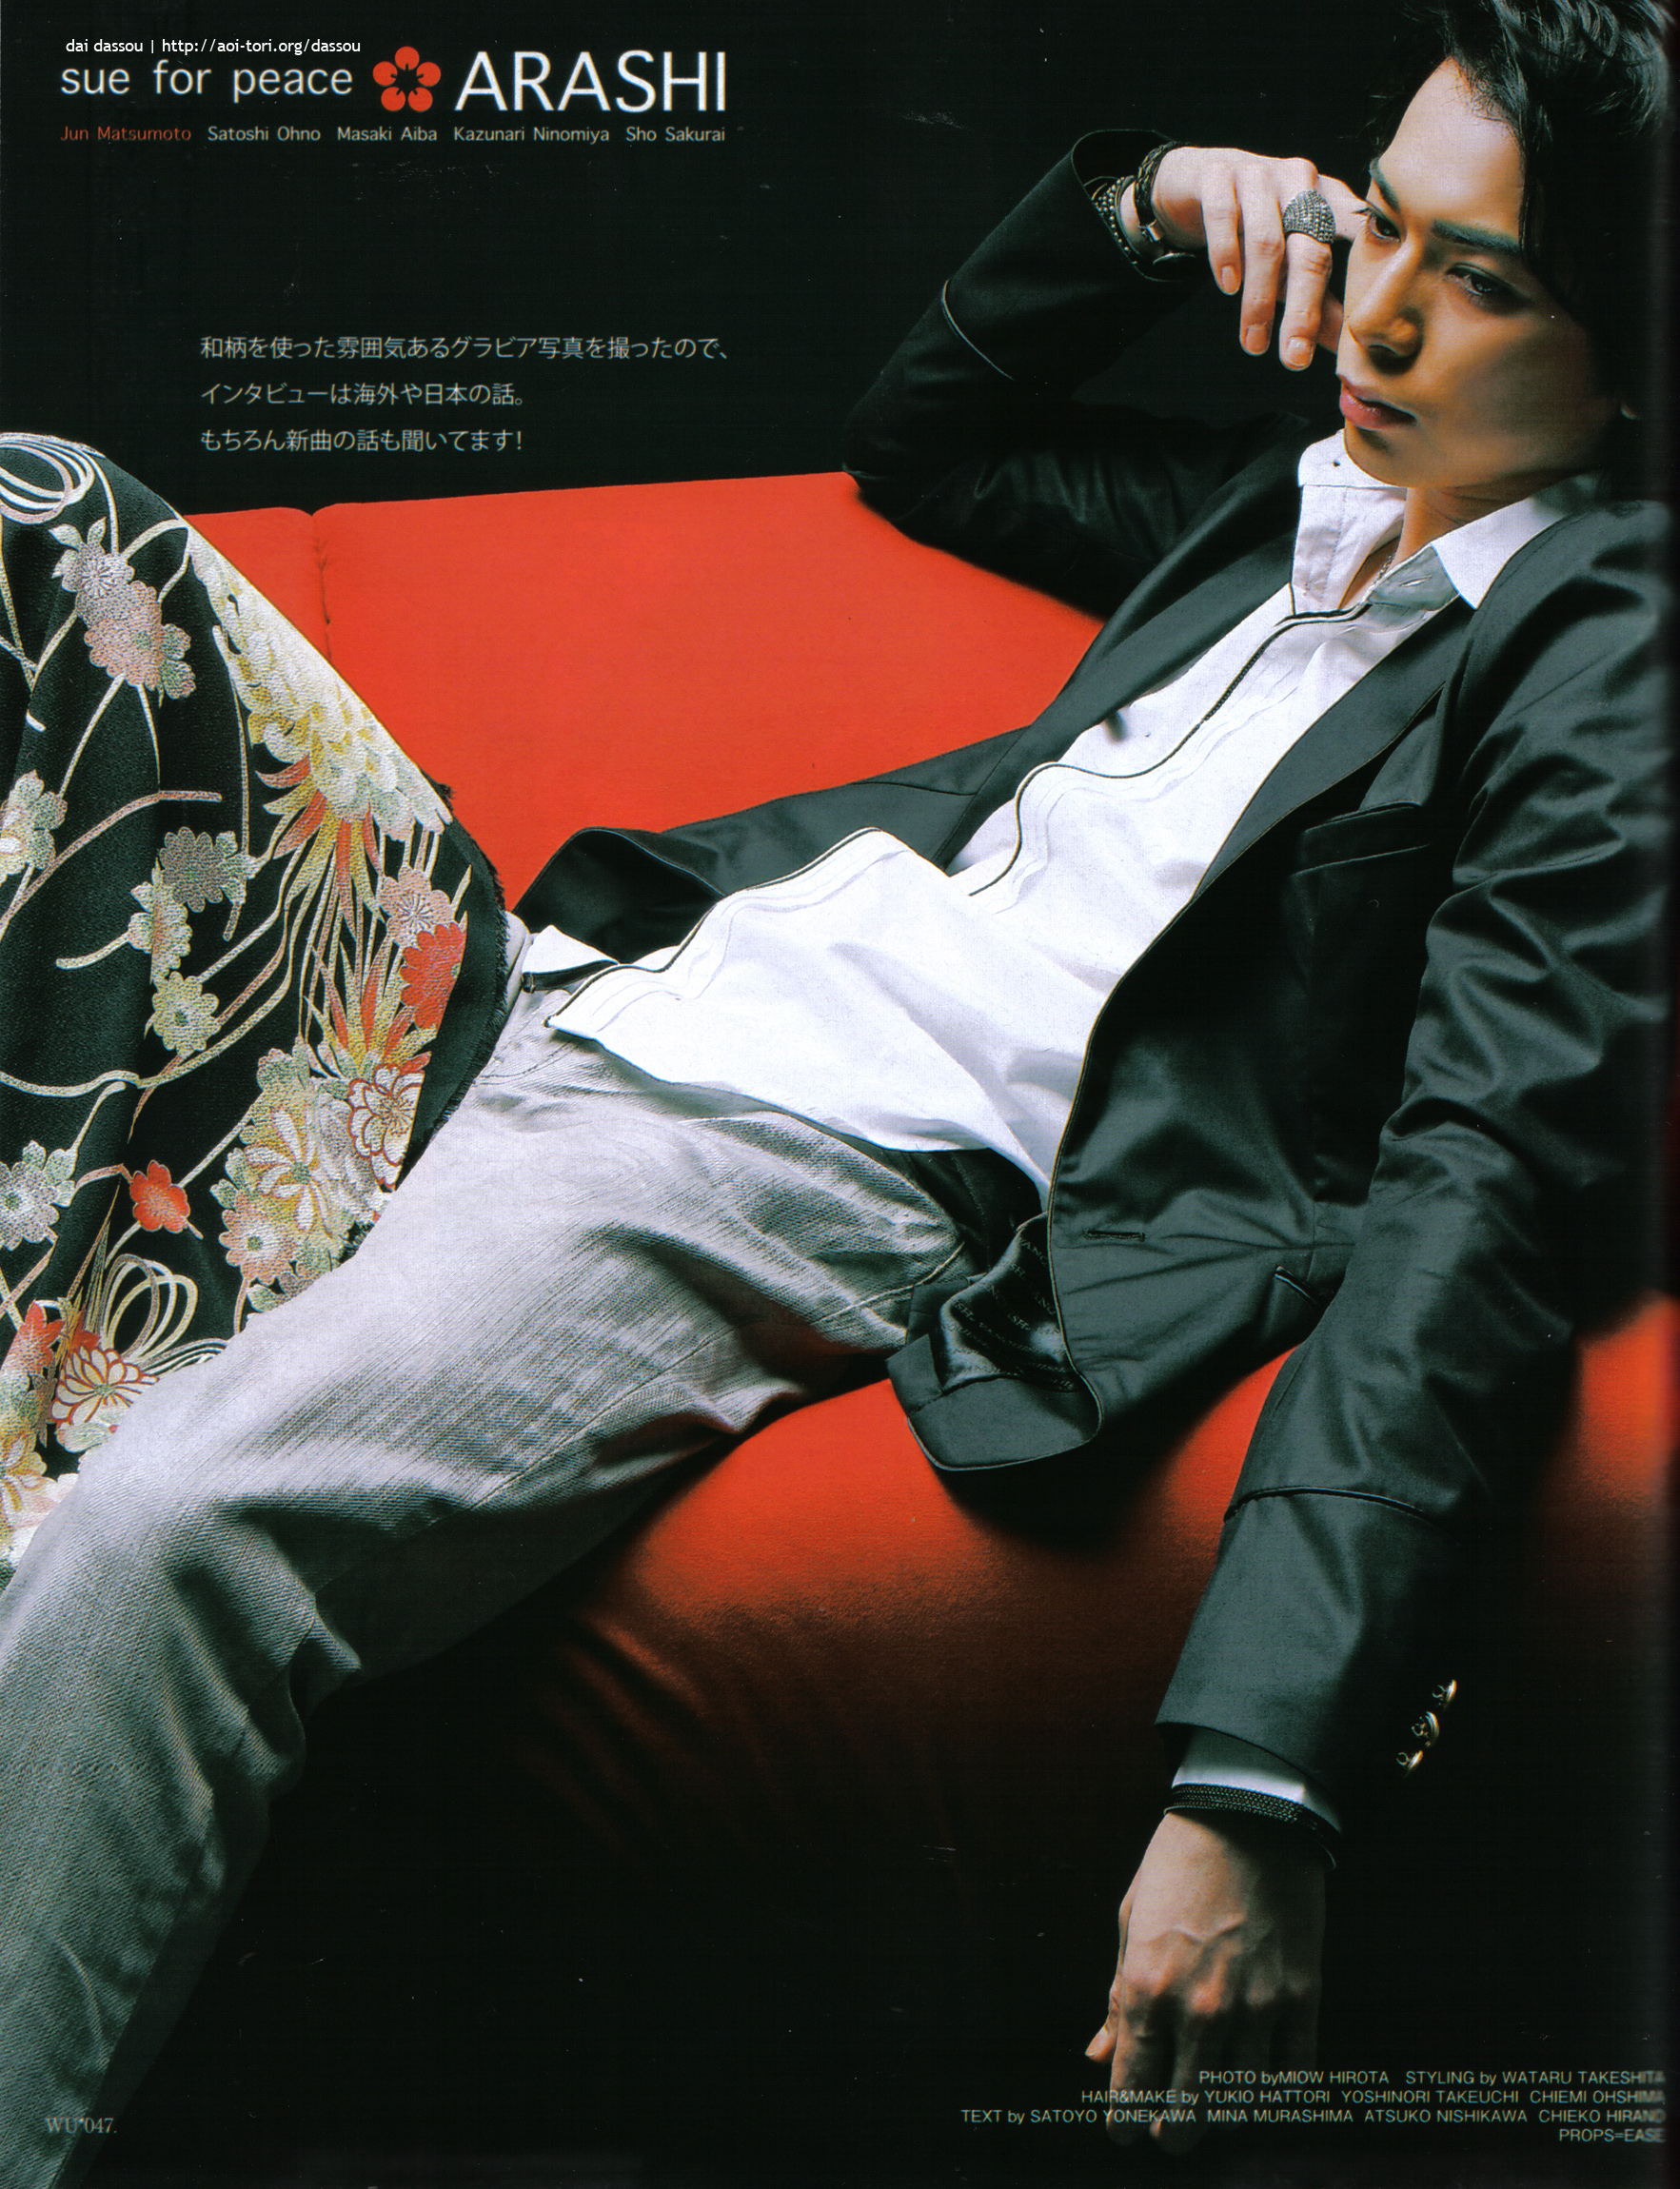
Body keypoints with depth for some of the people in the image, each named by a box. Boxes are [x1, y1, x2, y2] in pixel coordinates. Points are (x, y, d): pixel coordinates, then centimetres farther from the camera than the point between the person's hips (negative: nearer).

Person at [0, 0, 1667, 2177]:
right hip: (641, 963, 9)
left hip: (861, 1162, -9)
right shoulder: (1312, 486, 17)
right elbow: (922, 439, 34)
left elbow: (1488, 1198, -19)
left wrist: (1260, 1789, -30)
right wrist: (1140, 203, 15)